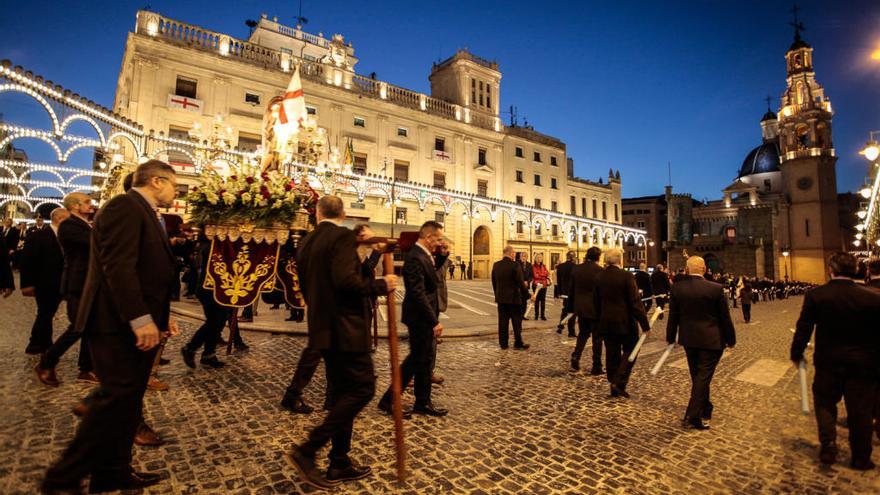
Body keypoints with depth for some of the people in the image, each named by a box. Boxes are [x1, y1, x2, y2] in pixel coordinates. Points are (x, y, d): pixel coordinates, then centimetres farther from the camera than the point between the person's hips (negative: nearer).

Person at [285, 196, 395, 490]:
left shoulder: (306, 243, 12)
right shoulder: (343, 236, -13)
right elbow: (345, 279, -27)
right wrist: (380, 285, -14)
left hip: (323, 329, 9)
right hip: (346, 329, -9)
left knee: (342, 393, 15)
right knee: (362, 388, 0)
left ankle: (339, 464, 24)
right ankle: (306, 451, 1)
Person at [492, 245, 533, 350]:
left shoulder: (496, 265, 2)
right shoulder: (515, 265, -15)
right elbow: (521, 283, -15)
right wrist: (528, 295, -5)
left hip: (501, 298, 5)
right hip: (513, 298, -5)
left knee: (502, 321, 9)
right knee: (517, 322, 7)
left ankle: (503, 343, 15)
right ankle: (518, 343, 13)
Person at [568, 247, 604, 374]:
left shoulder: (577, 269, 1)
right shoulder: (600, 271, -14)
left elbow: (571, 289, 6)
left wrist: (571, 307, 14)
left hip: (580, 308, 5)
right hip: (595, 309, -4)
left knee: (583, 334, 18)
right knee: (597, 338, 8)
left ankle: (575, 362, 6)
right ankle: (596, 367, 15)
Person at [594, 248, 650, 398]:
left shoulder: (599, 277, 2)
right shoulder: (626, 276, -14)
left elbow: (596, 302, 9)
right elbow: (635, 302, -15)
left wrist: (599, 321, 19)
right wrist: (645, 324, -9)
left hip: (606, 322, 5)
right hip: (625, 322, -5)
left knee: (612, 354, 12)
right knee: (630, 351, 11)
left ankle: (614, 386, 20)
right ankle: (619, 383, 1)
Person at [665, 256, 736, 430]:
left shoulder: (677, 288, -7)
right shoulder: (716, 289, -14)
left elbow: (673, 316, 0)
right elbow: (725, 318, -6)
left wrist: (670, 337, 12)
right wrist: (731, 339, 8)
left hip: (688, 339, 3)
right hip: (711, 340, -3)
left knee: (698, 376, 19)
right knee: (703, 377, 1)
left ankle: (705, 409, 38)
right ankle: (692, 417, 0)